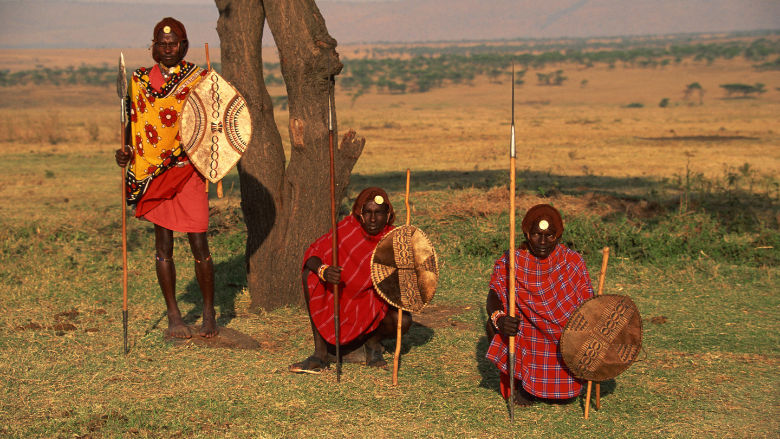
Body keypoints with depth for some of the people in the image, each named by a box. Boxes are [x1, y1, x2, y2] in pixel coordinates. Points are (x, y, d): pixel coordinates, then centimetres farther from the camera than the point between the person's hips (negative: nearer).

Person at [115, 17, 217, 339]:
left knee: (199, 244, -4)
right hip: (154, 173, 2)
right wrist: (125, 151, -4)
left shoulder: (200, 80, 3)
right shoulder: (141, 81, 8)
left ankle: (209, 315, 10)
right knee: (163, 243, 4)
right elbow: (134, 123, 14)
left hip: (189, 171, -2)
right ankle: (173, 316, 13)